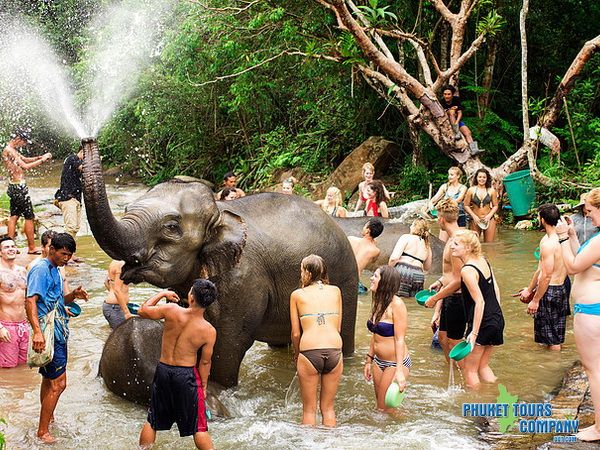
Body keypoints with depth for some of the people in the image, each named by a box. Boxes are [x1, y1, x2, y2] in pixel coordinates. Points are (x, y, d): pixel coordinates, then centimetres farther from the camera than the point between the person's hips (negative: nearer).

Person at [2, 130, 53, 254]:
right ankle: (32, 248, 2)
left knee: (14, 216, 11)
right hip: (19, 187, -11)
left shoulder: (13, 151, 14)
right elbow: (25, 166, -24)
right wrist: (42, 160, -17)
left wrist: (40, 157, 9)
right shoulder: (9, 151, -17)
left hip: (14, 187, 11)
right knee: (29, 217, -3)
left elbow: (25, 159, 25)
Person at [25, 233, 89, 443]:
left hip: (58, 333, 10)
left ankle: (47, 417, 36)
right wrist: (37, 331, -36)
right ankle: (43, 431, -1)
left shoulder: (54, 270, 15)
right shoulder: (40, 270, -15)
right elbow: (30, 301, -25)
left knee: (49, 378, 22)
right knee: (58, 383, -9)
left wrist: (73, 295, 1)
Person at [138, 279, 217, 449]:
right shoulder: (209, 331, -17)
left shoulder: (172, 310, -17)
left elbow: (143, 311, 0)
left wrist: (162, 294, 12)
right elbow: (205, 362, -6)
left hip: (163, 370, 3)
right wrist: (203, 386, 8)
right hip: (186, 375, -2)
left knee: (152, 422, 20)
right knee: (198, 427, 9)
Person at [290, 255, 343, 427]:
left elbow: (296, 333, 6)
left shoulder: (297, 295, 7)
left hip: (309, 352, -3)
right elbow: (338, 327, 14)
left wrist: (296, 354, 22)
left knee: (309, 409, 10)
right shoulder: (335, 291, 13)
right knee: (328, 407, 16)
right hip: (334, 350, 3)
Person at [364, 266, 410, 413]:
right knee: (380, 407, 14)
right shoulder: (378, 303, 6)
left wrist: (399, 371, -23)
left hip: (395, 363, -8)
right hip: (378, 362, 8)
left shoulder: (396, 304, -18)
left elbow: (400, 339, -20)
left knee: (386, 409, -2)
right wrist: (369, 360, 18)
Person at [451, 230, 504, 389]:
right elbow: (496, 289, 12)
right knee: (483, 366, 21)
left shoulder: (467, 270, -19)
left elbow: (480, 302, -22)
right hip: (497, 320, 9)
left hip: (483, 322, -8)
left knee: (470, 369, 7)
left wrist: (474, 333, -21)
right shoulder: (483, 261, 6)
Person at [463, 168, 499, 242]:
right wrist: (474, 216, -10)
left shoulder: (491, 191, 3)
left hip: (489, 220, 0)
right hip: (475, 220, 0)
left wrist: (489, 216, -9)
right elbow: (466, 205, 0)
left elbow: (495, 206, 6)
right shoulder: (471, 190, 0)